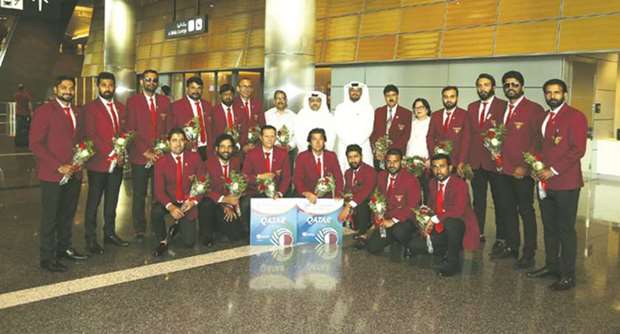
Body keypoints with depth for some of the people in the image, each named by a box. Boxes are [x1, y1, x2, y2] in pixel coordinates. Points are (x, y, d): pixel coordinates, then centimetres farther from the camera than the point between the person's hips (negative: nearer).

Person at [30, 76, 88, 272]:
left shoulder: (76, 113, 13)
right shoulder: (44, 111, -7)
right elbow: (35, 144, -12)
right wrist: (59, 166, -17)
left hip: (74, 173, 6)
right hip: (52, 174, -6)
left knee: (68, 214, 15)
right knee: (50, 217, 2)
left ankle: (64, 248, 30)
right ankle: (47, 258, 13)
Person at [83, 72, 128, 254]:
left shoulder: (121, 108, 13)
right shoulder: (90, 108, -5)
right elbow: (91, 135, -12)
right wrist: (110, 153, -17)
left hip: (117, 163, 5)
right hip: (98, 162, -5)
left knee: (112, 201, 13)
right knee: (93, 202, 4)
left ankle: (110, 233, 25)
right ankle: (91, 239, 13)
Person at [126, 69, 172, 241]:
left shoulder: (165, 101, 12)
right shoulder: (133, 101, 3)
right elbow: (131, 130, -3)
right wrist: (145, 151, -10)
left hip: (161, 155, 2)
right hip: (140, 156, -2)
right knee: (139, 195, 4)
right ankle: (139, 230, 15)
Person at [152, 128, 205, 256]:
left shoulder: (195, 157, -6)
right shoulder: (161, 162, -9)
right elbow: (158, 190, -14)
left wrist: (193, 201, -20)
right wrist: (170, 207, -32)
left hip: (188, 203, 1)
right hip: (170, 202, 0)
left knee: (189, 242, -6)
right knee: (156, 212, -35)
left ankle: (180, 225, 30)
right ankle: (163, 241, -6)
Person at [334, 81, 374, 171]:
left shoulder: (368, 108, 7)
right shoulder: (340, 108, 8)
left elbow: (368, 129, 0)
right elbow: (338, 128, 1)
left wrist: (356, 143, -10)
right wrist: (349, 143, -9)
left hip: (363, 147, 0)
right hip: (344, 147, 1)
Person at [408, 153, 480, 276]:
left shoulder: (460, 184, -17)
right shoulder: (433, 183, 6)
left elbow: (458, 210, -30)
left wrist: (435, 219, -33)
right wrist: (427, 224, -4)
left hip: (460, 228, -7)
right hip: (440, 229, 7)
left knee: (450, 222, -39)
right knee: (415, 244, -9)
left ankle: (453, 260, -17)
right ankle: (447, 251, 14)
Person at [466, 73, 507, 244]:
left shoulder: (503, 106, -3)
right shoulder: (472, 107, 14)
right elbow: (469, 132, 12)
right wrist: (465, 158, 6)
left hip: (495, 160, -5)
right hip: (475, 160, 5)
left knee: (499, 201, 2)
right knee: (478, 200, 11)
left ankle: (501, 237, 10)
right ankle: (478, 233, 20)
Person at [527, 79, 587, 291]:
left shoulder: (575, 117, -7)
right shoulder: (544, 117, 15)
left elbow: (578, 150, -14)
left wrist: (553, 170, -17)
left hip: (566, 182, -7)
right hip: (545, 181, 7)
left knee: (565, 229, 0)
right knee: (549, 227, 15)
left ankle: (567, 275, 9)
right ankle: (552, 265, 28)